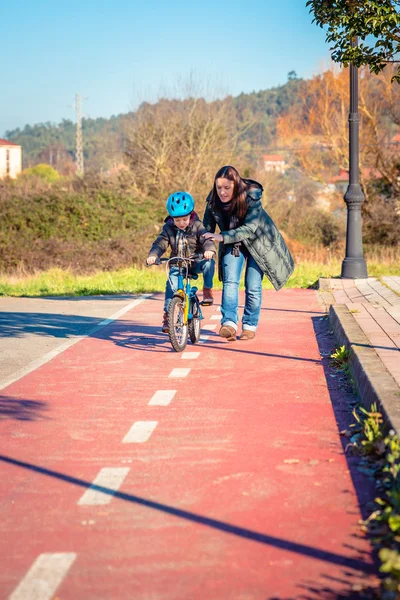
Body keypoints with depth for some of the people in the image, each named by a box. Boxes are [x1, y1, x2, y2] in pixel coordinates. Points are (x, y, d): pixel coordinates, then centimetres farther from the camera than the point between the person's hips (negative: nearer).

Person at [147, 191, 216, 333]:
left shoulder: (197, 226, -7)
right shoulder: (168, 228, -3)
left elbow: (206, 239, -19)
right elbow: (160, 244, -11)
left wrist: (209, 250, -44)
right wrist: (153, 255, -33)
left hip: (196, 262, -1)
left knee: (209, 263, -33)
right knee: (171, 283, -23)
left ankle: (207, 290, -15)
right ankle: (167, 314, -14)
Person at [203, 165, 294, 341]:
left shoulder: (252, 196, -31)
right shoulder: (213, 200, -18)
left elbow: (250, 228, -37)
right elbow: (207, 228, -9)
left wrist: (223, 237, -46)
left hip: (257, 242, -3)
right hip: (233, 244, 3)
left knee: (253, 287, -1)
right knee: (230, 282, -16)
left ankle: (250, 326, 14)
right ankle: (229, 323, -26)